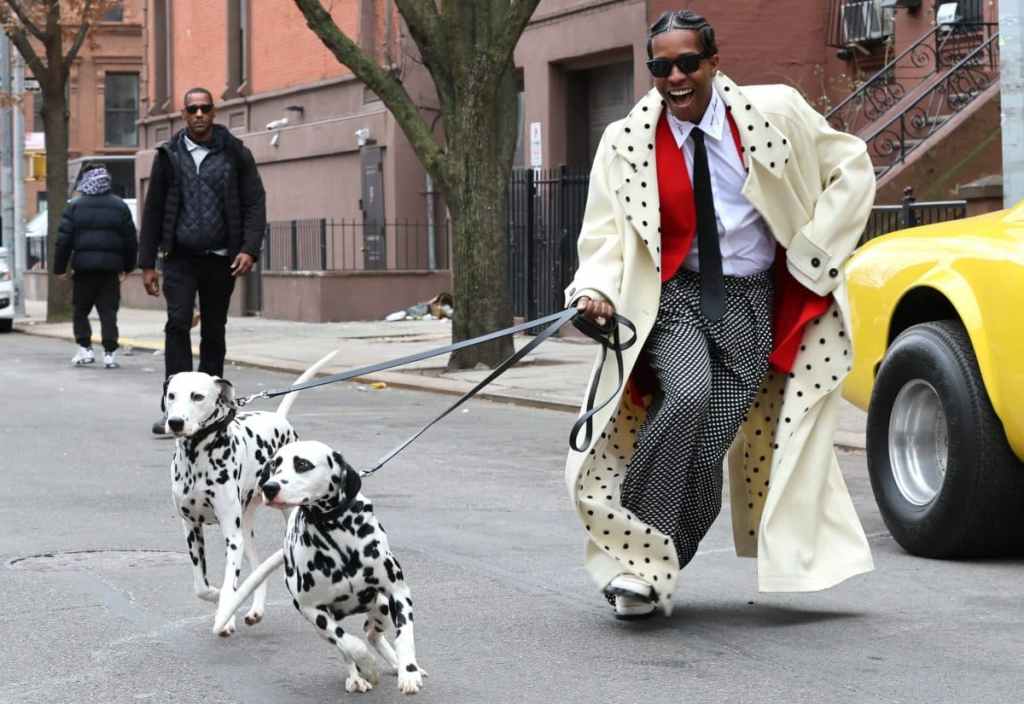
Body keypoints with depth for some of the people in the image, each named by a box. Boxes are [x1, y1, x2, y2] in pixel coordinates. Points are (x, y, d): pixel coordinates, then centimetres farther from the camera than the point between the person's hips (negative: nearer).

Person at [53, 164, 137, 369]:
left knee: (80, 310, 12)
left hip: (83, 265, -1)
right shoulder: (119, 206, 6)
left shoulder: (75, 206, 0)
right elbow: (130, 239, 8)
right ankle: (110, 353, -4)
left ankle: (85, 348, 3)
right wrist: (127, 266, 17)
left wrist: (60, 267, 3)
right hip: (110, 267, 1)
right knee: (108, 312, 2)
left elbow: (64, 239, -3)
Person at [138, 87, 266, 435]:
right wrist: (147, 263, 5)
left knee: (214, 332, 7)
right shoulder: (169, 155, 6)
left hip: (220, 259, 0)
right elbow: (153, 210, 9)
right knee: (177, 324, -14)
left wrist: (249, 249, -13)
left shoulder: (235, 154, 3)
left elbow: (255, 203, 1)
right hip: (180, 258, 0)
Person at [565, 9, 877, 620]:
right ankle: (638, 556, -19)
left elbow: (852, 168, 7)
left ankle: (654, 571, 11)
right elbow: (605, 234, -2)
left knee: (710, 446, -9)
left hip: (753, 302, 1)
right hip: (674, 296, -1)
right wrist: (597, 291, -23)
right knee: (687, 397, -30)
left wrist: (815, 251, 0)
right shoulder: (626, 141, -1)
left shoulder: (774, 113, -2)